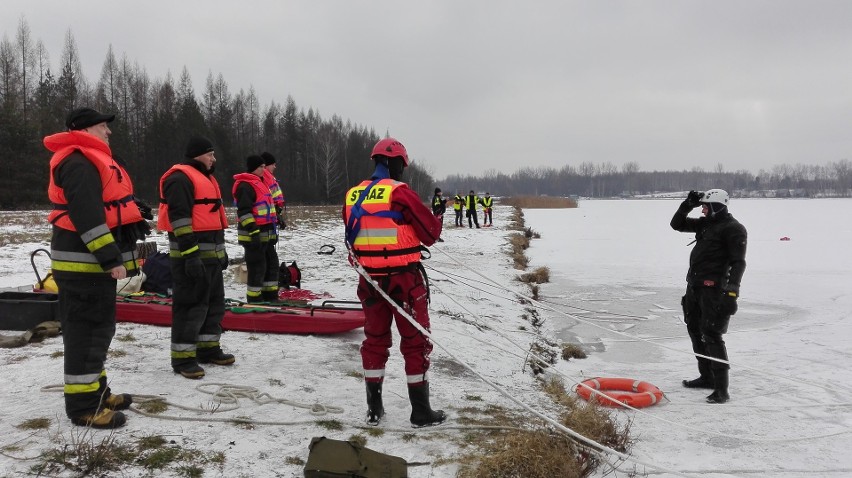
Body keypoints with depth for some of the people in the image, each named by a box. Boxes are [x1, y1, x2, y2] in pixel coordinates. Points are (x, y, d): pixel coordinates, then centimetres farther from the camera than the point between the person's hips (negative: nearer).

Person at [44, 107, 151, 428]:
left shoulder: (92, 161, 21)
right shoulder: (78, 163, -15)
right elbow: (87, 215, -24)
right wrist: (111, 257, -26)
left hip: (95, 261, 11)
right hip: (83, 262, -11)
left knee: (98, 328, 17)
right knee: (86, 330, -7)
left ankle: (96, 390, 28)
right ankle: (83, 405, -1)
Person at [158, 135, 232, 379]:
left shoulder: (205, 178, 21)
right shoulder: (180, 179, -12)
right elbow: (180, 218, -20)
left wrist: (221, 250, 26)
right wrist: (190, 255, -25)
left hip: (211, 255, 10)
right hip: (192, 256, -10)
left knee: (214, 302, 15)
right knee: (191, 305, -7)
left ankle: (208, 348, 26)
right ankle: (182, 357, 1)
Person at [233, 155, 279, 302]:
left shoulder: (258, 183, 20)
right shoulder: (245, 186, -13)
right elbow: (244, 211, -21)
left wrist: (272, 231, 27)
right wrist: (253, 231, -26)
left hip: (265, 234, 11)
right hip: (254, 236, -11)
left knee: (272, 264, 15)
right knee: (257, 268, -6)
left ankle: (270, 298, 25)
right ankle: (255, 301, 2)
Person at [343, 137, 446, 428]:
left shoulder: (352, 196, 4)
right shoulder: (400, 192, -15)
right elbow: (431, 234, -10)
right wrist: (437, 220, 10)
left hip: (371, 281, 6)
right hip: (405, 280, -5)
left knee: (375, 340, 17)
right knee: (416, 343, 6)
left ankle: (374, 408, 23)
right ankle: (421, 411, 13)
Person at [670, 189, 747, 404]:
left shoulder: (734, 228, -10)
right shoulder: (705, 223, 15)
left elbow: (738, 262, -16)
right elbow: (677, 224, 21)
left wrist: (732, 289, -24)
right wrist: (687, 205, 8)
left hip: (714, 288, -9)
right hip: (694, 285, 9)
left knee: (711, 336, -13)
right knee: (695, 330, 17)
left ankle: (721, 389, -8)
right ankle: (707, 377, 31)